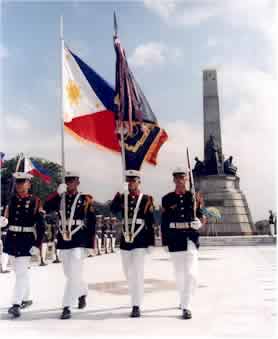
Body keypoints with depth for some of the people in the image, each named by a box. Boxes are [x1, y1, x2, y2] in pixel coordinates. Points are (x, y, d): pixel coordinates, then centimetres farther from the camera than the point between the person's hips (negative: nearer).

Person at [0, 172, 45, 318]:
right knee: (21, 271, 17)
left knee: (21, 273, -8)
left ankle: (16, 304, -4)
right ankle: (26, 298, 32)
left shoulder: (35, 202, -8)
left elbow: (41, 226, -9)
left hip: (26, 241, -5)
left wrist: (37, 245, -14)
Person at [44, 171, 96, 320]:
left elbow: (92, 222, -3)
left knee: (74, 274, -10)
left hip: (80, 241, -5)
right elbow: (46, 208, -8)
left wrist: (91, 244, -7)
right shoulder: (60, 198, 9)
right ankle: (82, 293, 43)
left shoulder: (86, 200, -3)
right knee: (69, 273, 18)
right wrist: (58, 193, -17)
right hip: (63, 240, 5)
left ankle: (67, 307, -3)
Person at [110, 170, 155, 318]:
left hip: (140, 240, -5)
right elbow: (113, 209, -9)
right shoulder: (123, 198, 9)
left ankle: (136, 306, -3)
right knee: (128, 273, 14)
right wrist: (120, 193, -20)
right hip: (125, 239, 5)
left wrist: (151, 243, -5)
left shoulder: (146, 199, -1)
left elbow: (150, 222, -3)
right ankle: (136, 298, 34)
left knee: (137, 272, -8)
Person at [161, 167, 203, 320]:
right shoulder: (167, 199, 2)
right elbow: (164, 222, 5)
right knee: (179, 273, 12)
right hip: (175, 239, 1)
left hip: (191, 237, -1)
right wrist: (164, 242, 3)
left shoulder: (193, 196, 3)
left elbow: (199, 217, 7)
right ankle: (184, 299, 35)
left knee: (190, 273, -9)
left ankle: (186, 306, -3)